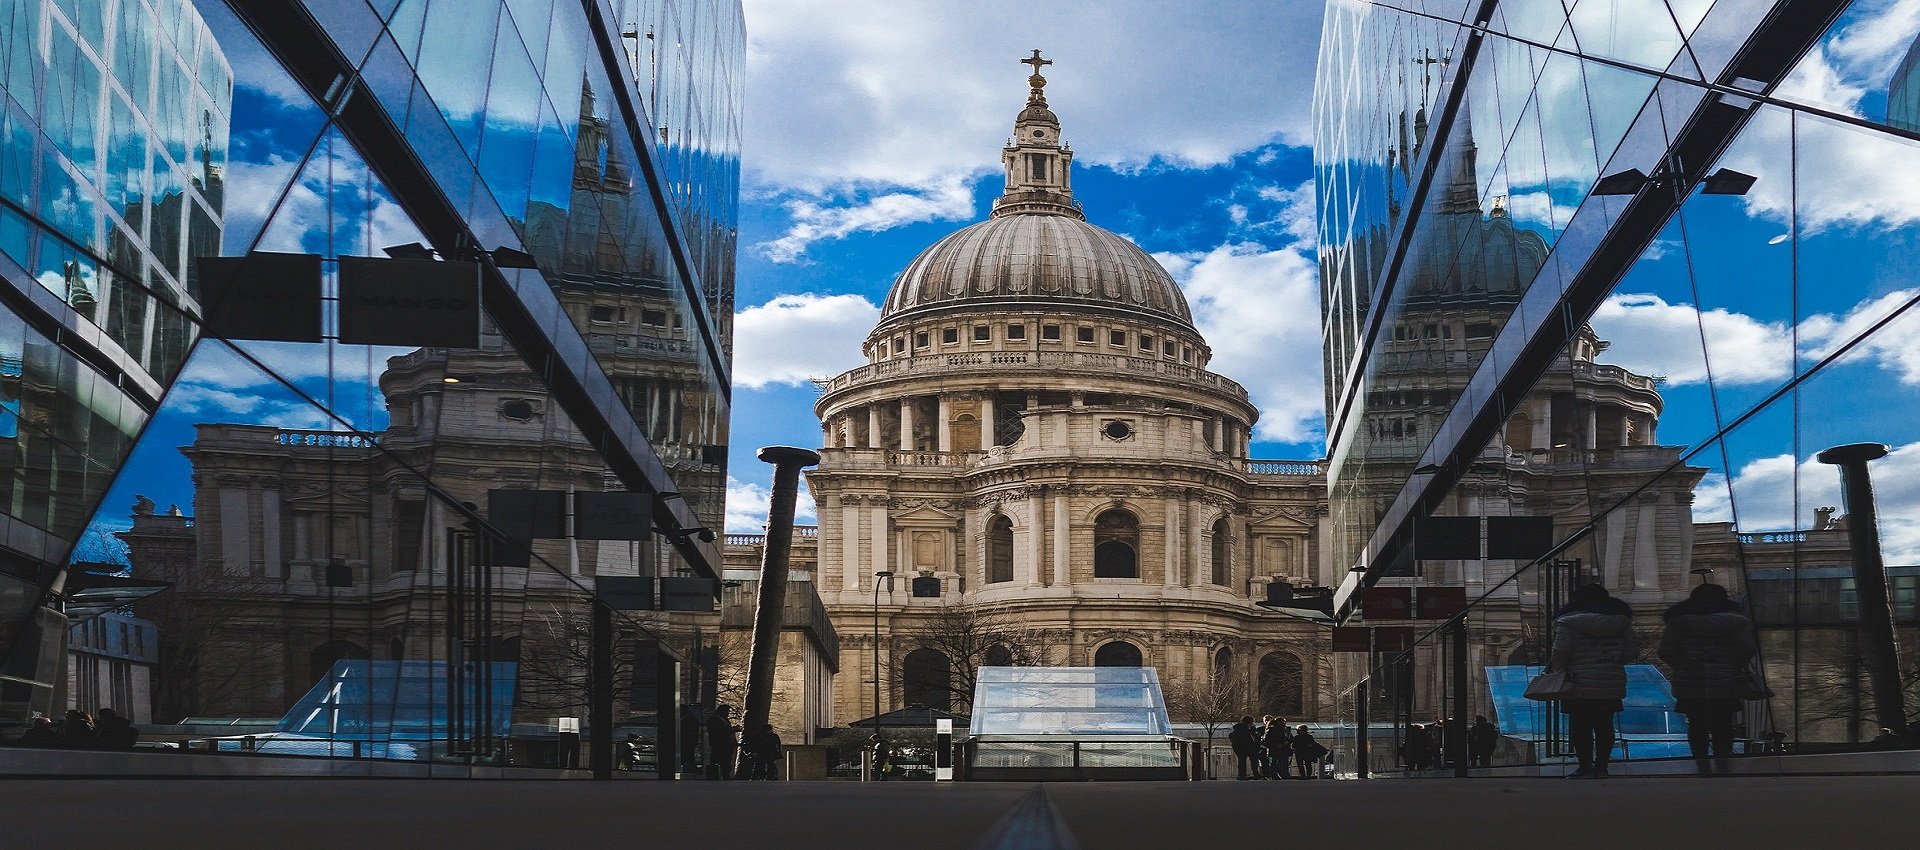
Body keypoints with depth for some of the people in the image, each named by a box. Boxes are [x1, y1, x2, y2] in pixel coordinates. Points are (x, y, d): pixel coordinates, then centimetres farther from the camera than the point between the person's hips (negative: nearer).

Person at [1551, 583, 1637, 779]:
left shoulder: (1569, 622, -6)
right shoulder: (1621, 621, 8)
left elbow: (1560, 652, -12)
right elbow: (1630, 652, 9)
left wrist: (1555, 669, 2)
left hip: (1581, 684, -4)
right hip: (1613, 684, 5)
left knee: (1580, 726, 1)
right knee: (1605, 726, 10)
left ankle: (1585, 768, 0)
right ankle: (1601, 767, 12)